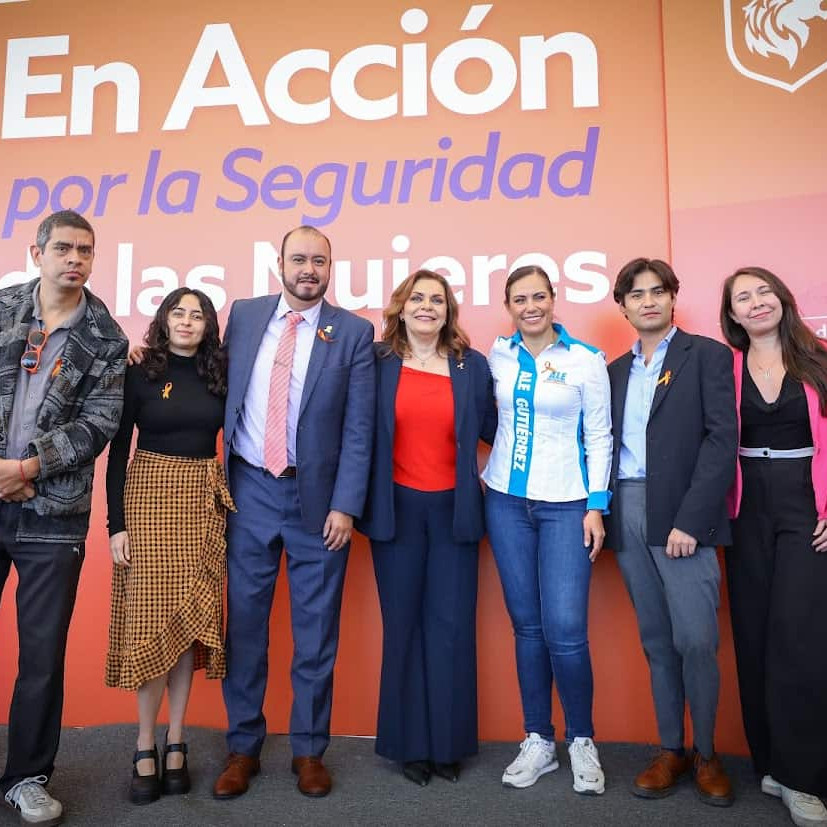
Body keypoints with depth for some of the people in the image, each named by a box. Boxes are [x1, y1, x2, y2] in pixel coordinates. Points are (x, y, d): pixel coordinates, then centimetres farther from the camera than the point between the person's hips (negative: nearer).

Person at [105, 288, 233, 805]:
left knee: (191, 620, 5)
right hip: (149, 497, -2)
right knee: (152, 617, -2)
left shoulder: (218, 376, 7)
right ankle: (145, 748, 11)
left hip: (204, 503, 3)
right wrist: (117, 524, -7)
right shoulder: (140, 375, 0)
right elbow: (118, 451, -2)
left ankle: (176, 744, 16)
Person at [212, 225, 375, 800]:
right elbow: (221, 394, 11)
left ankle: (309, 750, 26)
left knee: (316, 628, 8)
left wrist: (345, 505, -10)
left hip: (317, 497, -2)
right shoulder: (243, 316, 6)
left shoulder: (354, 333, -2)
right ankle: (244, 748, 27)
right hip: (249, 489, 2)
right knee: (244, 621, 10)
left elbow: (359, 428, -5)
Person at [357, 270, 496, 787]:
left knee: (451, 625, 6)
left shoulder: (472, 365, 4)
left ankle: (448, 742, 23)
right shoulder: (377, 361, 1)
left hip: (453, 510, 1)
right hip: (397, 508, -1)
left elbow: (492, 430, 7)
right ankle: (410, 743, 23)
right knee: (403, 624, 8)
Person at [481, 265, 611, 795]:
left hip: (565, 504, -3)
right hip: (507, 500, 3)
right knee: (526, 626, 8)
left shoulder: (586, 360, -2)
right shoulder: (498, 356, 6)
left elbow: (599, 435, -1)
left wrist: (597, 505, -6)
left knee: (565, 629, -8)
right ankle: (539, 740, 23)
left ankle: (582, 741, 15)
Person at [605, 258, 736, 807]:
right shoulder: (616, 370, 17)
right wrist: (604, 514, 0)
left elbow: (722, 439, -8)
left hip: (682, 513, -4)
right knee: (656, 640, 10)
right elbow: (610, 445, 14)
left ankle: (706, 752, 16)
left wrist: (690, 520, -15)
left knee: (695, 639, -5)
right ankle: (670, 750, 21)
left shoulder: (707, 355, 2)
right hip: (628, 514, 4)